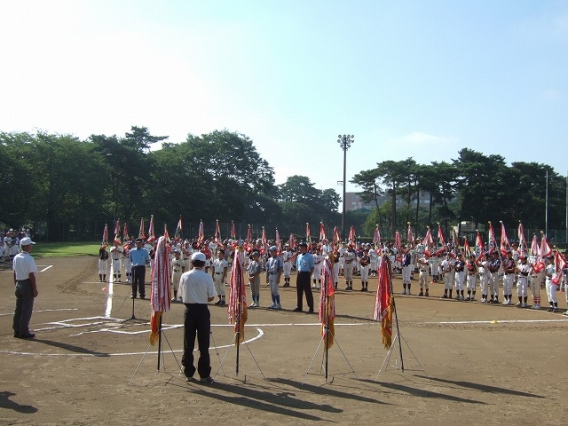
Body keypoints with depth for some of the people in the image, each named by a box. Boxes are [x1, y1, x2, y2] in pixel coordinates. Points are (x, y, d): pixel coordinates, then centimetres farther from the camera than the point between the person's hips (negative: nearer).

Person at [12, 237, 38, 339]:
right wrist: (35, 289, -13)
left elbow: (14, 273, 12)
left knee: (18, 309, 14)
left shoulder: (16, 257, 6)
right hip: (27, 285, -8)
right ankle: (23, 332, 4)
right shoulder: (29, 259, -18)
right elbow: (31, 275, -18)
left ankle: (16, 331, 20)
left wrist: (16, 285, 20)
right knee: (26, 310, 0)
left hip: (18, 284, 8)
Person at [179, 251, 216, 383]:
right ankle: (204, 375, 6)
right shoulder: (207, 277, -9)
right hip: (202, 310, -2)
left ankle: (188, 373, 16)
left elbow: (181, 295, 4)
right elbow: (211, 297, -6)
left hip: (189, 309, 2)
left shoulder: (185, 276, -2)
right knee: (203, 344, 4)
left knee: (188, 343, 10)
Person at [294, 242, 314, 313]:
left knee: (308, 291, -4)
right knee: (299, 291, 11)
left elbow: (312, 267, -6)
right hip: (299, 274, 6)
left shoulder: (309, 257, -7)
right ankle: (299, 307, 21)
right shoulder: (298, 256, 11)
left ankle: (311, 308, 1)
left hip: (306, 274, -6)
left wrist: (309, 275, -9)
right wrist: (298, 273, 8)